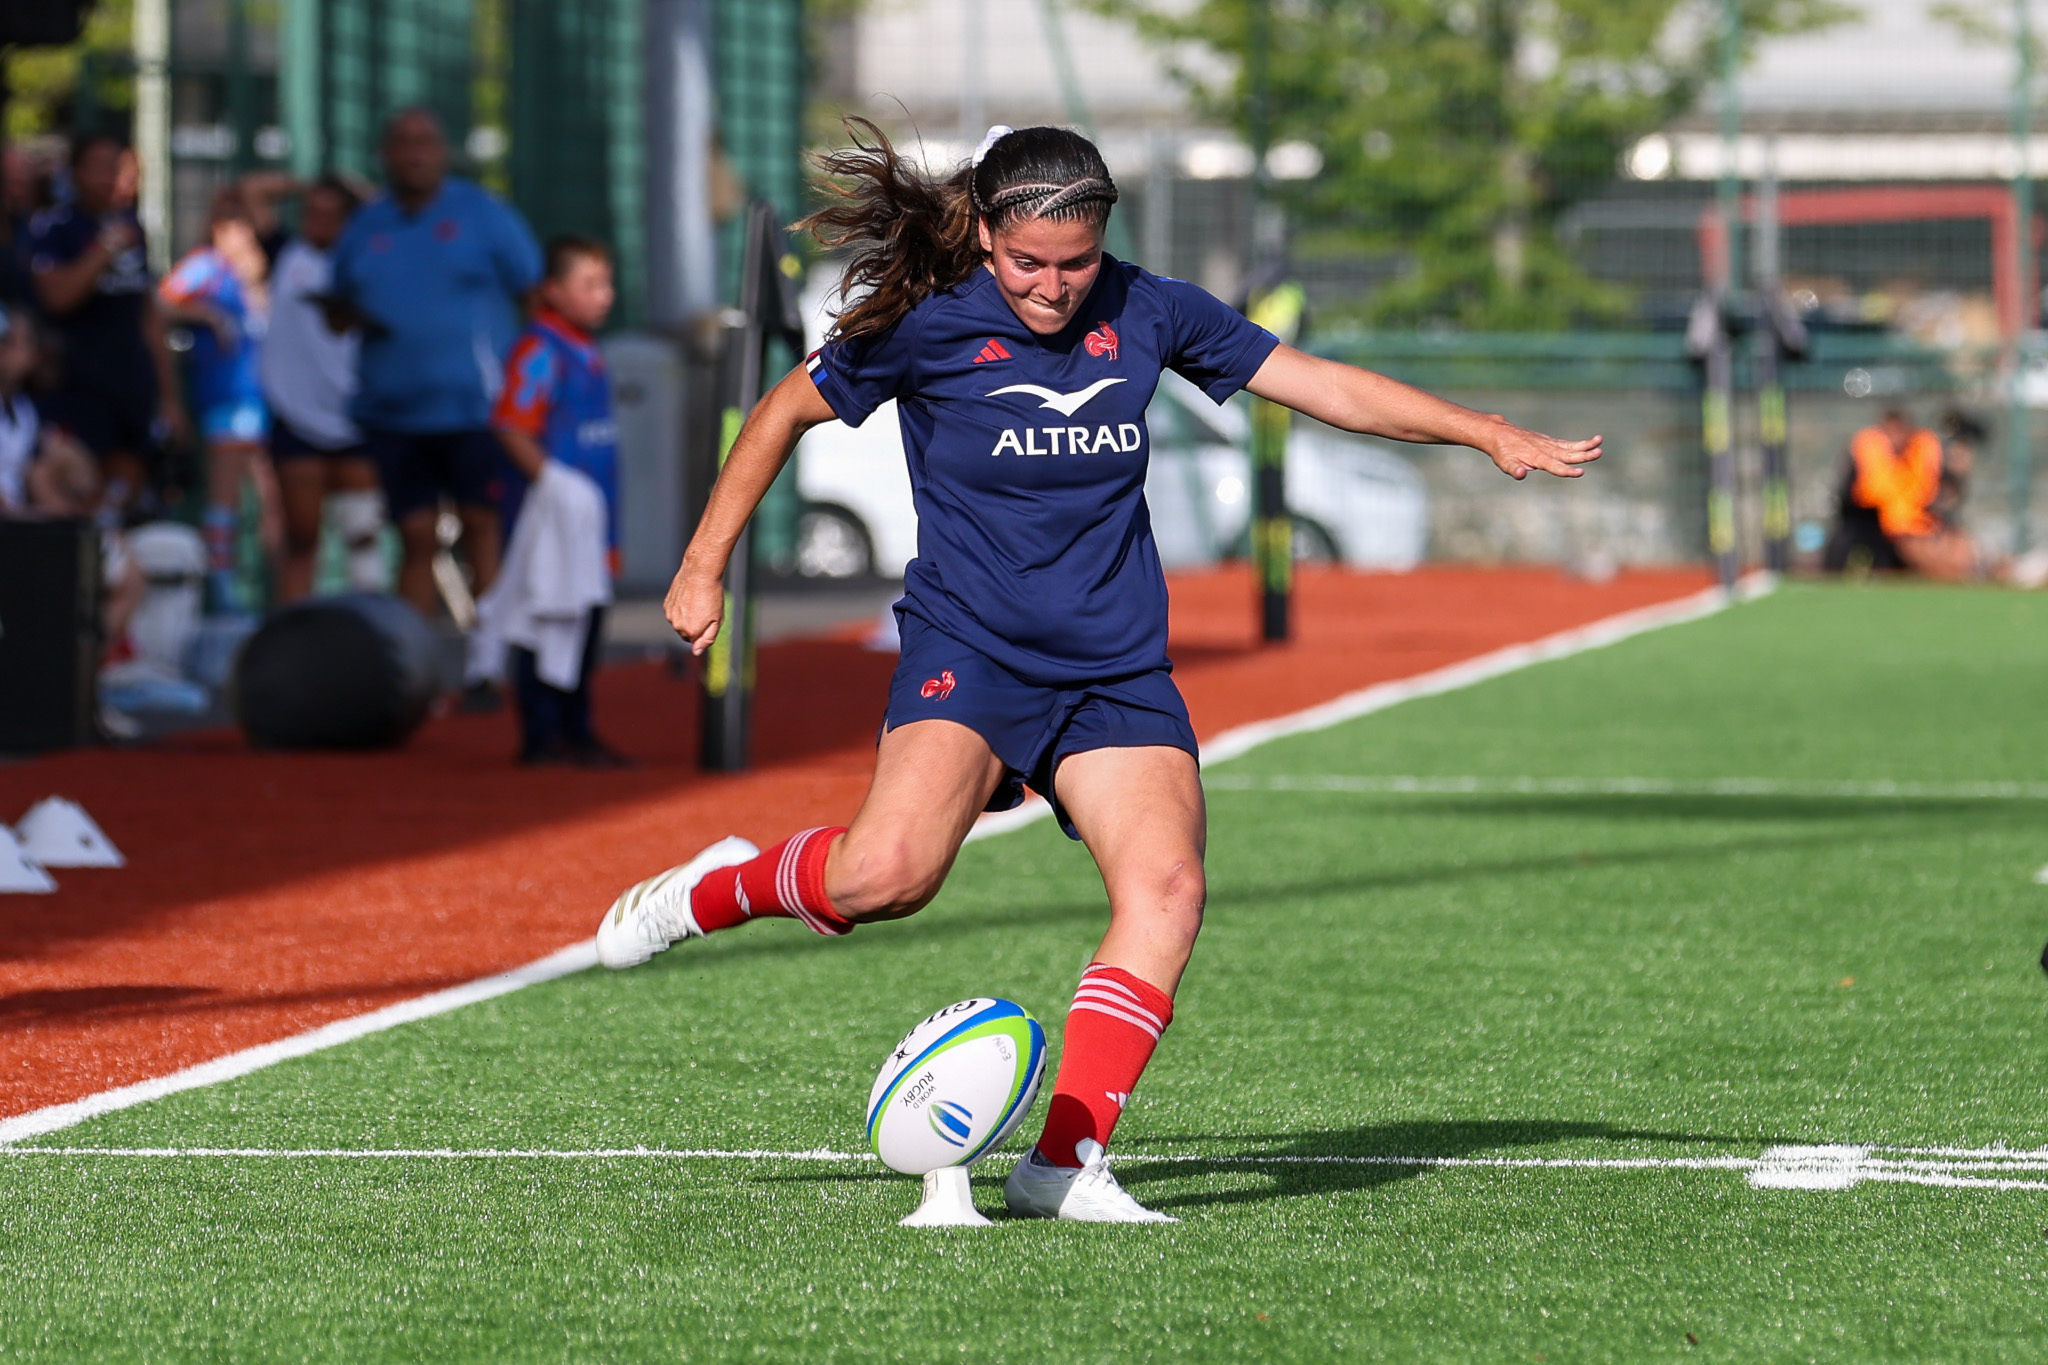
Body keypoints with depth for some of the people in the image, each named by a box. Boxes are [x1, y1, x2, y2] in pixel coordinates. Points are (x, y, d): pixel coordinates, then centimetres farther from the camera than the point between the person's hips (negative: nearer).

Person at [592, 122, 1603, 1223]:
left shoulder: (1145, 314, 3)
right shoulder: (928, 327, -5)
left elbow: (1321, 384, 11)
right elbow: (786, 412, 8)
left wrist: (1486, 433, 8)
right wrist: (705, 566, 7)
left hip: (1117, 668, 3)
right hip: (967, 646, -3)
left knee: (1167, 886, -20)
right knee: (888, 872, -28)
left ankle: (1064, 1163, -17)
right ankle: (717, 889, 5)